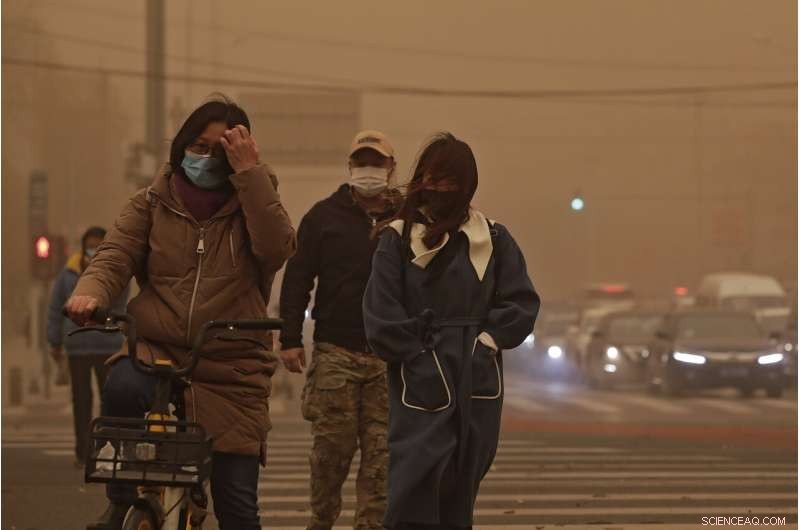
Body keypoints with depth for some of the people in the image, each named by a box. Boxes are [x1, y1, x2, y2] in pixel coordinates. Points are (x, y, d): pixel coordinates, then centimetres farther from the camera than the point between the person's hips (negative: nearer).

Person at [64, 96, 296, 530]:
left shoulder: (251, 203, 7)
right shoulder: (152, 203, 10)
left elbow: (277, 249, -14)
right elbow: (115, 254, -3)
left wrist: (251, 173, -18)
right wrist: (90, 292, -25)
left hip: (231, 369, 0)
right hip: (158, 348, 0)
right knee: (123, 387, -36)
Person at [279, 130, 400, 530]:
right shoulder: (324, 216, 6)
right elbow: (296, 279, 4)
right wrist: (290, 338, -4)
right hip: (335, 351, -1)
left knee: (381, 452, -1)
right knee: (332, 448, -2)